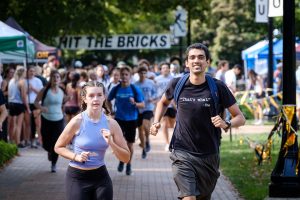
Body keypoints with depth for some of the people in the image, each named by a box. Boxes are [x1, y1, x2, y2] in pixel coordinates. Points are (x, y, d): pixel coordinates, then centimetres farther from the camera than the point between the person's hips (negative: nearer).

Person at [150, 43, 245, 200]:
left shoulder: (218, 87, -6)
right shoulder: (177, 84, -2)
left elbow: (240, 118, -3)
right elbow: (163, 102, 21)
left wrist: (226, 124, -25)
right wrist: (156, 122, 4)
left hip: (209, 156, 1)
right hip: (182, 153, -1)